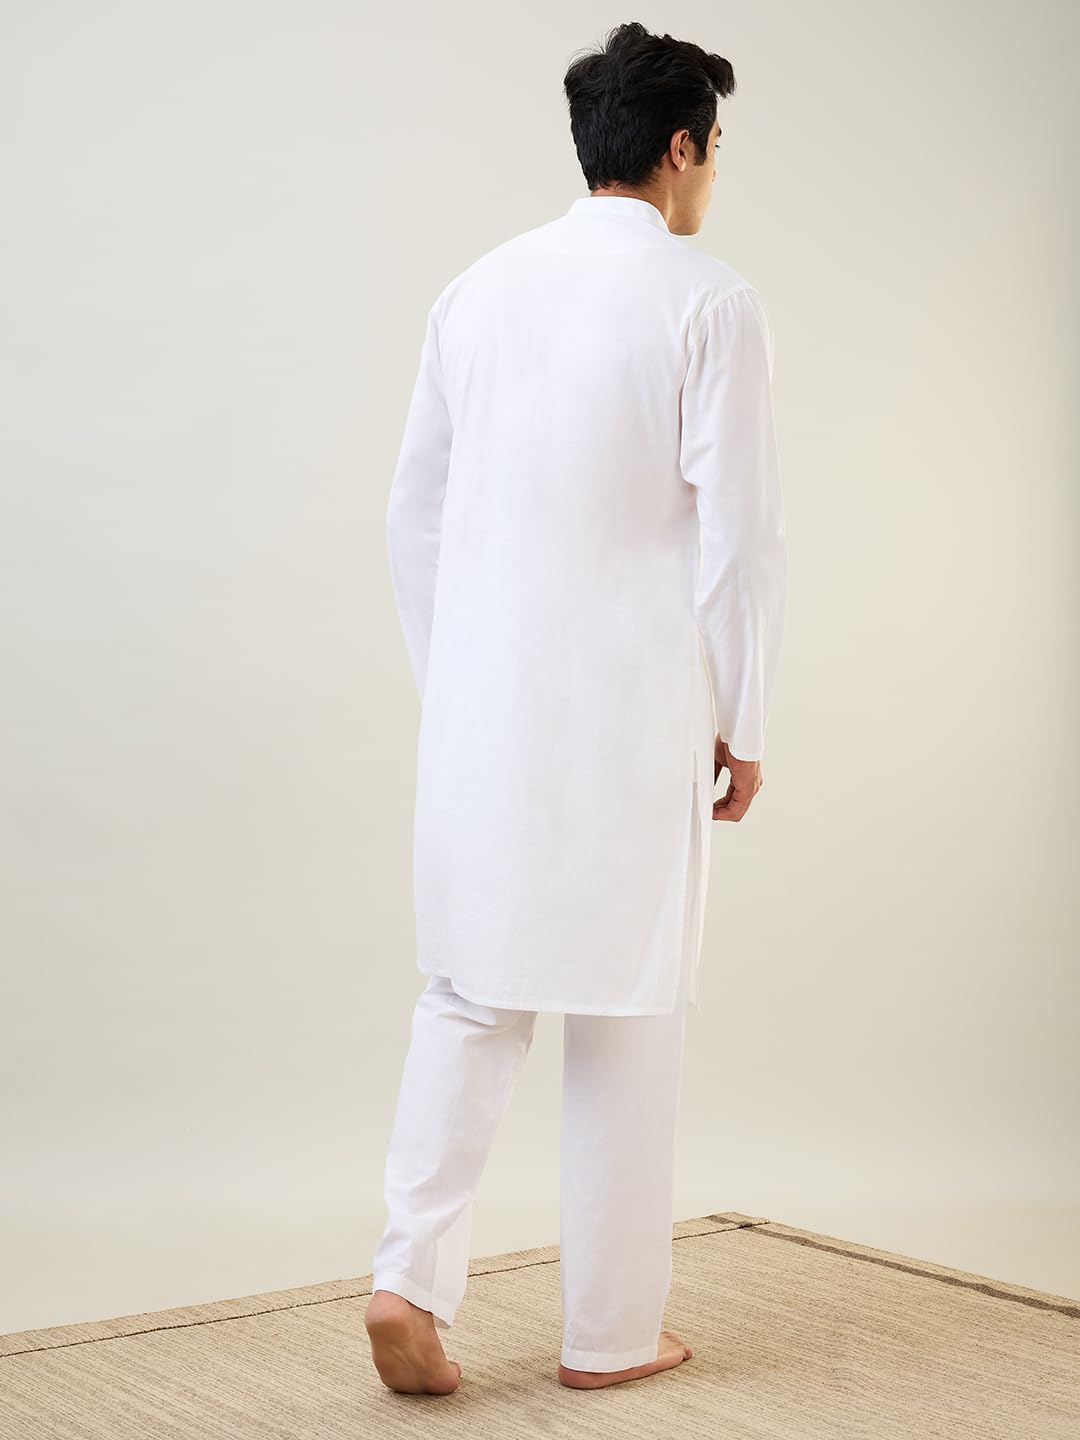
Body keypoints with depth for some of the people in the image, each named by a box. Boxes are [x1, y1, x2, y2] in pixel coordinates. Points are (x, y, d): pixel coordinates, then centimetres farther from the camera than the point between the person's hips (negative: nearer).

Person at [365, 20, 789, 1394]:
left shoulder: (477, 289, 8)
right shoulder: (708, 300, -7)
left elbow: (415, 507, 11)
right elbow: (740, 525, -10)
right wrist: (741, 723, 0)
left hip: (484, 708, 4)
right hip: (633, 708, -4)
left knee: (469, 993, 13)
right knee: (627, 1009, 7)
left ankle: (412, 1274, 1)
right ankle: (608, 1331, 17)